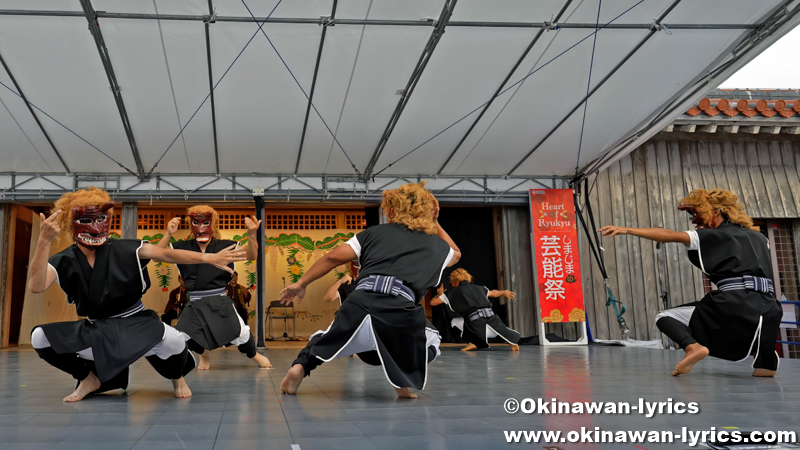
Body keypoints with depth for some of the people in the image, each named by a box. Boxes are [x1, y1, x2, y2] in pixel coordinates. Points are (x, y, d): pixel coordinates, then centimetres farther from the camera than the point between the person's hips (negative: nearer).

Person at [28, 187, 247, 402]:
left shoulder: (125, 250, -10)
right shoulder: (63, 262, -6)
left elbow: (167, 255, -18)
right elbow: (36, 286, -23)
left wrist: (209, 259, -31)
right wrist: (44, 241, -35)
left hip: (136, 326, -2)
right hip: (96, 331, 3)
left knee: (172, 341, -34)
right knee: (40, 337, -17)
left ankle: (177, 377, 6)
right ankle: (90, 378, 8)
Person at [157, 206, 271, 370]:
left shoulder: (225, 246, -4)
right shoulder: (183, 247, -2)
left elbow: (251, 256, -11)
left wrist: (251, 235, -31)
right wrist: (168, 234, -27)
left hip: (220, 302, -1)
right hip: (195, 305, 2)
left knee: (240, 333, -7)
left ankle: (255, 355, 28)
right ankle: (204, 354, 29)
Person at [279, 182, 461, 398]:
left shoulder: (375, 232, 22)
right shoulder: (435, 244, 26)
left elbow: (335, 257, 14)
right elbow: (455, 254, 50)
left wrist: (302, 284, 21)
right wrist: (434, 224, 50)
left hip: (361, 301, 1)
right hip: (401, 311, -1)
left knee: (328, 339, 28)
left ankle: (300, 366, 6)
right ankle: (404, 385, 12)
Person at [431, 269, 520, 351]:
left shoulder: (454, 292, 13)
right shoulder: (478, 288, 23)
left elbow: (433, 302, 16)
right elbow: (494, 293, 39)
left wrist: (439, 294, 37)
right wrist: (504, 292, 60)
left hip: (477, 325, -4)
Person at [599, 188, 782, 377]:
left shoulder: (714, 236, 6)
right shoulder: (758, 237, 23)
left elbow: (670, 236, -4)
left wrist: (627, 230, -8)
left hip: (734, 304, -6)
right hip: (769, 310, 6)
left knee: (665, 317, 5)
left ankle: (692, 346, -22)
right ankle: (766, 362, 19)